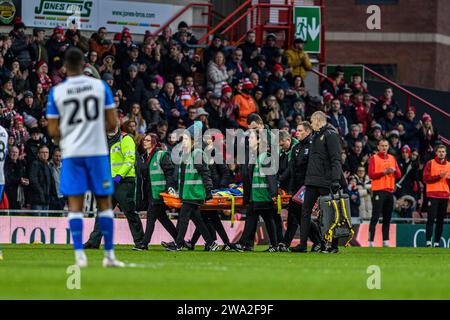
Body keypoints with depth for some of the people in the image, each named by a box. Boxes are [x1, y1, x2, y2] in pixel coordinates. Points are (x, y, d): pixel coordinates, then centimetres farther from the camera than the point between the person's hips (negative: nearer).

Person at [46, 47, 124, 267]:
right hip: (97, 150, 0)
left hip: (71, 153, 0)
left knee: (75, 205, 2)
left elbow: (53, 131, 0)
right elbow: (112, 123, 0)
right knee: (104, 203, 8)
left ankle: (79, 255, -7)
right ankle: (109, 255, 9)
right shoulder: (100, 86, 0)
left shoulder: (57, 92, -1)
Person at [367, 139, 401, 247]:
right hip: (378, 190, -5)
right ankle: (371, 241, -11)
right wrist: (383, 172, -18)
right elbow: (371, 174, -9)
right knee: (375, 217, -9)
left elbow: (399, 175, 13)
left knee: (387, 218, 6)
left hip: (390, 191, 5)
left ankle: (385, 241, 10)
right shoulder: (374, 158, 1)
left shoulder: (392, 158, 15)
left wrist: (394, 170, -8)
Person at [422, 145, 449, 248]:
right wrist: (439, 176, -15)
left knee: (441, 220, 3)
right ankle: (428, 241, -11)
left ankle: (437, 242, 5)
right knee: (431, 218, -9)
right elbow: (426, 179, -5)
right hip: (433, 195, -4)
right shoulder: (430, 163, 2)